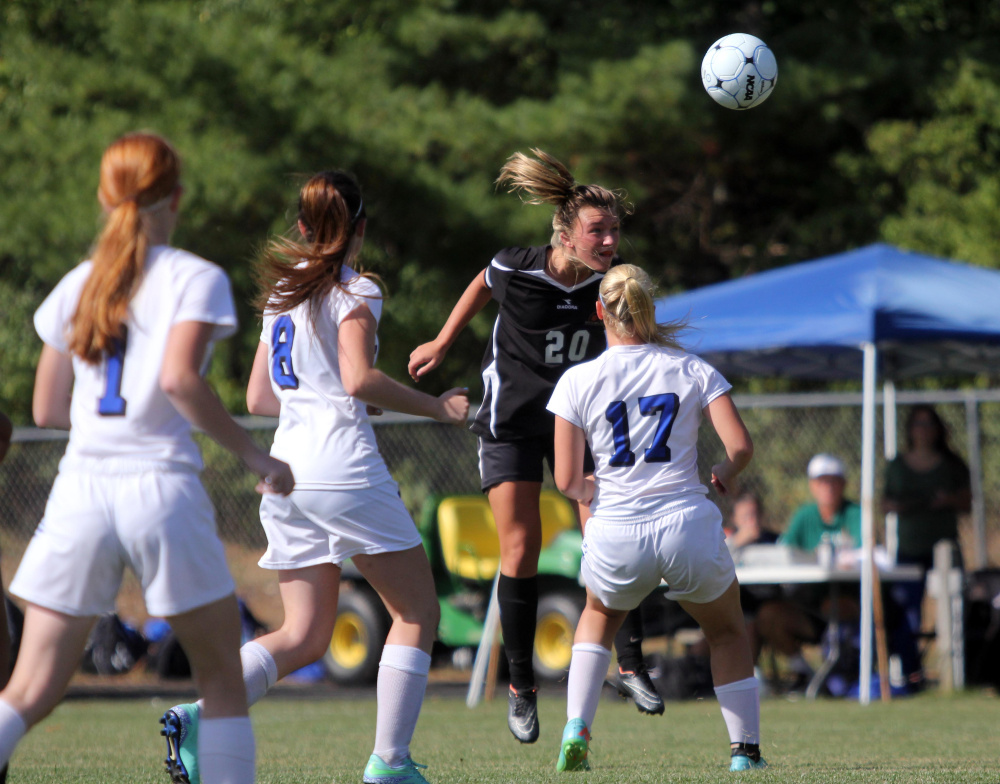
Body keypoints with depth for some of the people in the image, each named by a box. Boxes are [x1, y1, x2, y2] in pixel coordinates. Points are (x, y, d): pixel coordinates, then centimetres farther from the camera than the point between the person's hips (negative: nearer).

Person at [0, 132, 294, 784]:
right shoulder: (197, 278, 0)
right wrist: (255, 455, -8)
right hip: (161, 486, -4)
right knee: (223, 683, 11)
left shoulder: (77, 284, 14)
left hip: (82, 487, 4)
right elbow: (179, 379, -16)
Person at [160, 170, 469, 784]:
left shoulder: (282, 292, 18)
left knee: (305, 636, 7)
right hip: (344, 467, -7)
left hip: (285, 472, 7)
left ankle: (200, 715, -15)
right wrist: (435, 406, -7)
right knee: (417, 612, 5)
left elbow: (259, 398, 21)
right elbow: (359, 379, -17)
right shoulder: (355, 291, -3)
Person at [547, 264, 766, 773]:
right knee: (727, 632, 25)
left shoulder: (578, 381, 3)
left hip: (616, 538, 0)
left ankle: (576, 730, 14)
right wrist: (723, 476, 19)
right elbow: (740, 446, -4)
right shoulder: (693, 371, 5)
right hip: (688, 526, 0)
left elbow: (567, 481, 1)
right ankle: (745, 750, 17)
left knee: (598, 616, 32)